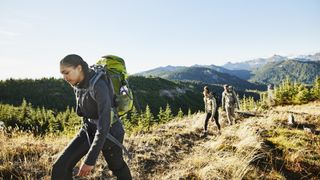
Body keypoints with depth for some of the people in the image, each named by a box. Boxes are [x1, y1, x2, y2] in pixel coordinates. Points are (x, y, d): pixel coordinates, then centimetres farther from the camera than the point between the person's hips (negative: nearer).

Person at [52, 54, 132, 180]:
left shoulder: (99, 86, -32)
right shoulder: (78, 85, -5)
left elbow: (105, 124, -37)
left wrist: (90, 159, -38)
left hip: (109, 132, -6)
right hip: (89, 129, 7)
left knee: (117, 166, 20)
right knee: (60, 167, -8)